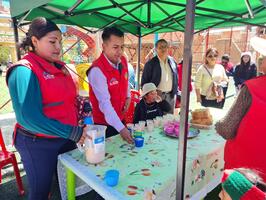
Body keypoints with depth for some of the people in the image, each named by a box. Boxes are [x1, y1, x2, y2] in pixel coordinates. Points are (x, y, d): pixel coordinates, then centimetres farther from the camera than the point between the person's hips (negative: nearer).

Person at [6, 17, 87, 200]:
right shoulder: (24, 70, -18)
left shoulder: (60, 66, 5)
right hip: (38, 144, -7)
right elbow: (30, 118, -25)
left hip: (65, 139, 7)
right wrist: (73, 132, -25)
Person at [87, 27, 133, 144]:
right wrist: (121, 128, -36)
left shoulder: (123, 61, -3)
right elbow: (105, 103, -31)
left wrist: (128, 96, -1)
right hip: (105, 123, -7)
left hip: (121, 118, 7)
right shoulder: (97, 70, -26)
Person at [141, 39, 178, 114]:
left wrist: (175, 92, 9)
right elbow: (144, 82, -5)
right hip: (157, 95, -4)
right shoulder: (150, 63, -7)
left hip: (171, 96, 5)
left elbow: (175, 79, 14)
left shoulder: (172, 62, 6)